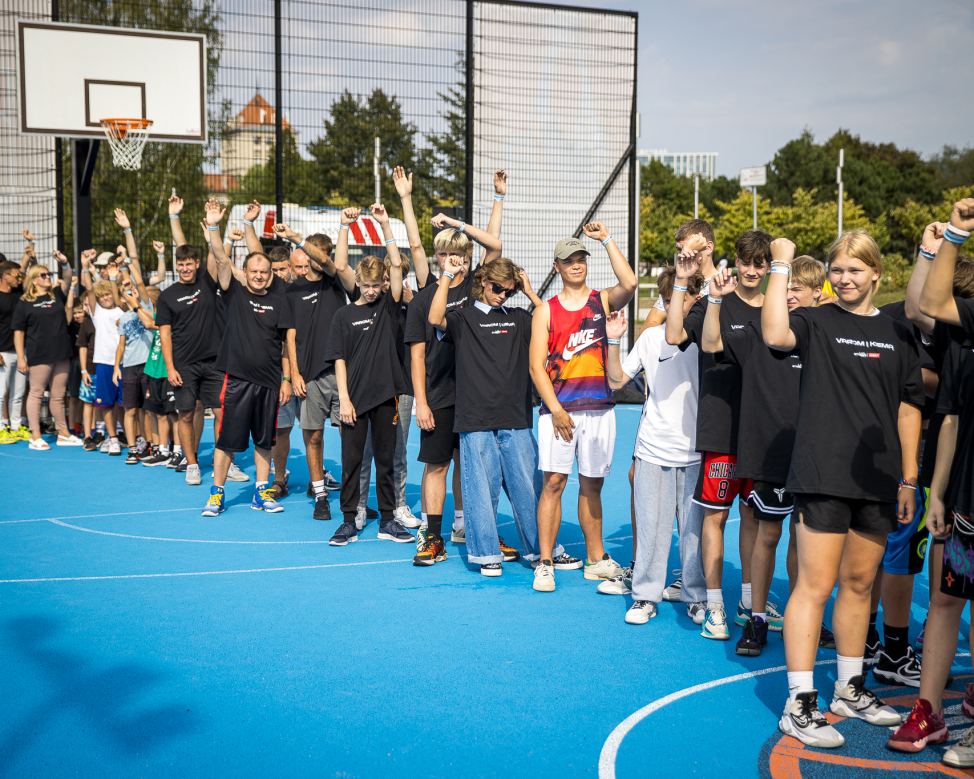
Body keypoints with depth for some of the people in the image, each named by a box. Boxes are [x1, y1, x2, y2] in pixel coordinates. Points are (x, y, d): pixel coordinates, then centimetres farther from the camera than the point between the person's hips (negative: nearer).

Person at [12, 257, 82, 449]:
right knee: (36, 393, 1)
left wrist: (65, 264, -24)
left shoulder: (57, 295, 11)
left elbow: (67, 280, -4)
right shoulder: (24, 303, 0)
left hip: (61, 355, 4)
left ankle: (63, 434, 18)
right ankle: (35, 436, 6)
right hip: (39, 356, -4)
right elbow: (18, 332, -2)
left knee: (58, 395, 11)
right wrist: (20, 358, -8)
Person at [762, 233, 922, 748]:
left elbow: (908, 408, 12)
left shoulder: (898, 334, 11)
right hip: (824, 476, -5)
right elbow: (775, 335, -26)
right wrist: (781, 266, -20)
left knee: (859, 585, 15)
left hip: (878, 482, 5)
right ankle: (799, 705, 2)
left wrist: (908, 479, 9)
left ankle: (850, 690, 29)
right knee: (815, 586, -4)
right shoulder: (816, 323, -2)